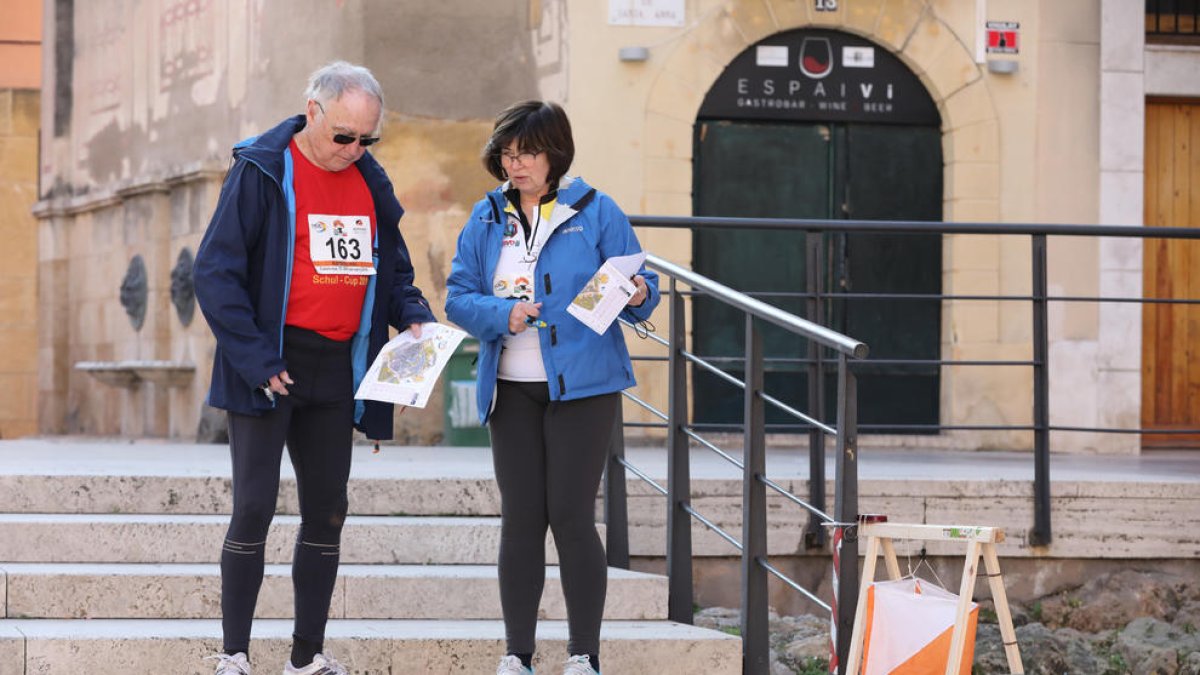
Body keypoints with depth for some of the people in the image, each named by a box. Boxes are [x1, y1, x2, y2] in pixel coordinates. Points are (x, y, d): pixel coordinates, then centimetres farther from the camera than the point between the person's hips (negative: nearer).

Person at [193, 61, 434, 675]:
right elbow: (215, 273, -13)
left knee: (327, 510, 9)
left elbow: (392, 268, 21)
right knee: (254, 506, -8)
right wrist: (255, 360, -18)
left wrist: (414, 318, 0)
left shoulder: (370, 182, 9)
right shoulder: (261, 172, -10)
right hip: (271, 365, -6)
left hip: (336, 367, 6)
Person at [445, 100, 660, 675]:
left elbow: (638, 285, -2)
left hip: (582, 385, -3)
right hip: (511, 388, 3)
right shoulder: (486, 218, 8)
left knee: (571, 515, -6)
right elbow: (458, 296, 5)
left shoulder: (595, 212, -1)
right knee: (520, 518, 5)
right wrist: (503, 315, -14)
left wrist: (637, 295, -25)